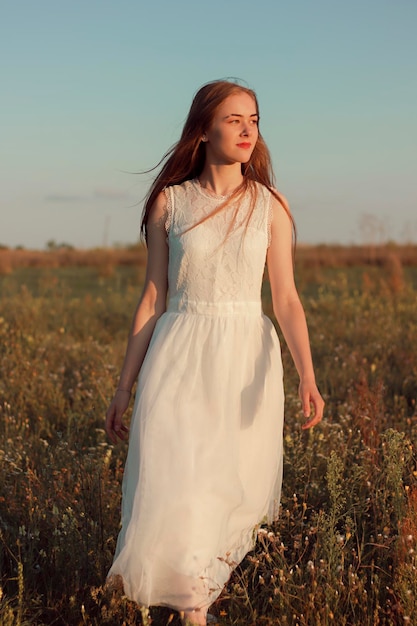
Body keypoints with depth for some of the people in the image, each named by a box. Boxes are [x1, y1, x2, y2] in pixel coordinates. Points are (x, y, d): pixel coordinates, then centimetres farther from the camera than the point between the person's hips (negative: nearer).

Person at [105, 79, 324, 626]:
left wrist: (307, 376, -17)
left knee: (235, 490, 7)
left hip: (248, 360, 1)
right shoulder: (169, 202, 2)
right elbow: (153, 297, 5)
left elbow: (286, 299, -1)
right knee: (175, 485, -13)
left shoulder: (270, 206, 3)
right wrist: (125, 388, 5)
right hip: (179, 361, -1)